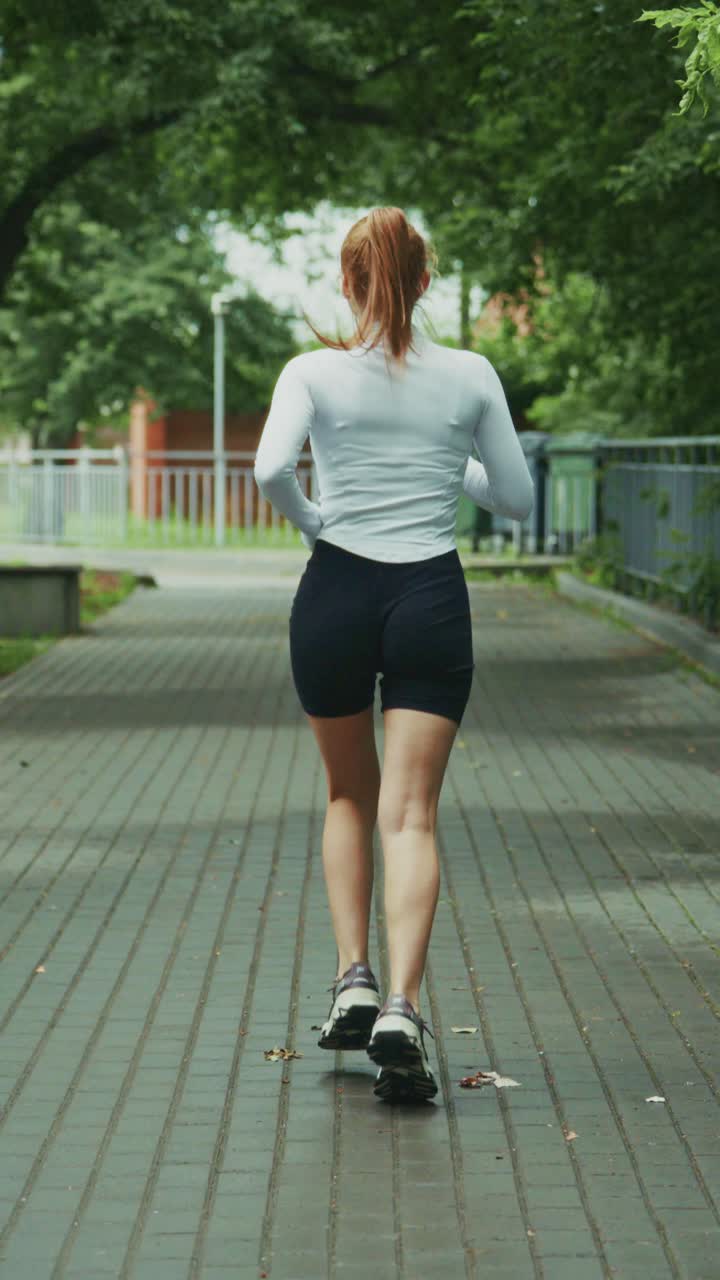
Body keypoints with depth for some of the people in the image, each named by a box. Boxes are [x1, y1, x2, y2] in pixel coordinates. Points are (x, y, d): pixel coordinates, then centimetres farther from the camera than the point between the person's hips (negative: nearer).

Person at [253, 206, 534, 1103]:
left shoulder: (314, 372, -4)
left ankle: (353, 979, 11)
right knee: (410, 815, -3)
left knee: (349, 797, 20)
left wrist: (308, 521, -1)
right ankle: (401, 1007, -18)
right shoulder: (470, 376, 1)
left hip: (335, 593, 0)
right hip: (432, 599, 0)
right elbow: (516, 499, 6)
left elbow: (269, 469, -20)